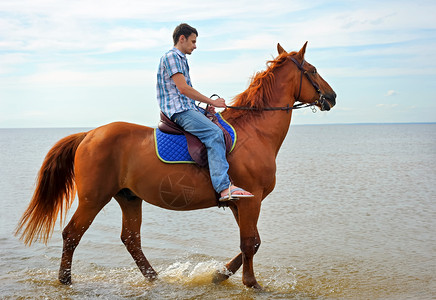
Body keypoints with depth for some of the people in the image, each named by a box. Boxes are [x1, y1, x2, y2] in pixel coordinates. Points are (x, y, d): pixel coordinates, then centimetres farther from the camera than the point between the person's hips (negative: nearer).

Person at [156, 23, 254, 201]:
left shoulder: (181, 59, 25)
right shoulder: (171, 57, -7)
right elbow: (183, 88, -17)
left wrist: (207, 104, 15)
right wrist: (211, 102, -11)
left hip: (188, 108, 11)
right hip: (179, 110, -11)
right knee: (214, 133, -28)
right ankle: (224, 188, -38)